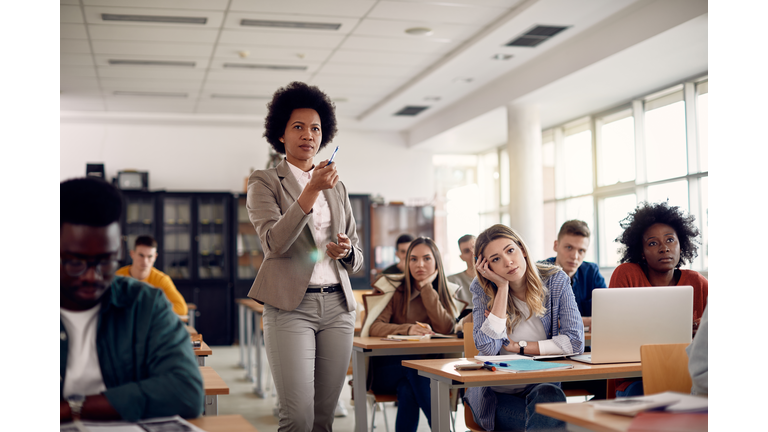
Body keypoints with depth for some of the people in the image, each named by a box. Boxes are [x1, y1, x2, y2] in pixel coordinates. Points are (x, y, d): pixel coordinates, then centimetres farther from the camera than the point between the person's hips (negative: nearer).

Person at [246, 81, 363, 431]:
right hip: (291, 306, -5)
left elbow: (357, 258, 21)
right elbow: (274, 242, -13)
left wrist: (347, 251, -4)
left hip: (337, 306, 5)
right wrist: (312, 190, -19)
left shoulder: (337, 188, 18)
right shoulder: (264, 183, 4)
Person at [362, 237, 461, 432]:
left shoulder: (446, 292, 7)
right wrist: (407, 329, -31)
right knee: (414, 364, -34)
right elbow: (374, 327, -13)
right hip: (387, 367, -1)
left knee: (408, 390, -34)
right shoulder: (391, 287, 0)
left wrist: (427, 288, -11)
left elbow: (445, 329, -11)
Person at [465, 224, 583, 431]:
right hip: (496, 393, -1)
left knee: (549, 396, -35)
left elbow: (575, 342, -12)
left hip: (542, 385, 1)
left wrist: (518, 346, -12)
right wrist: (502, 287, -18)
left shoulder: (555, 280, -4)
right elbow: (488, 347, -19)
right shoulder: (482, 289, -5)